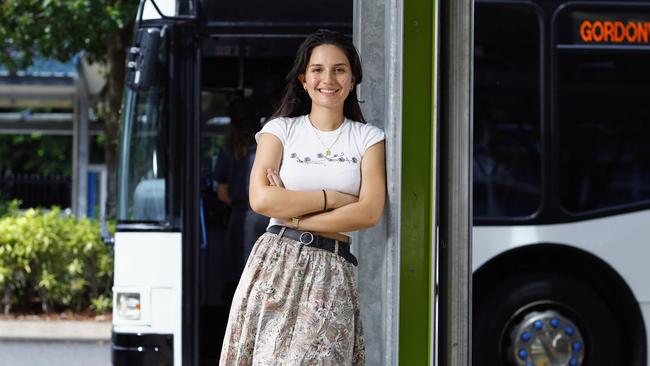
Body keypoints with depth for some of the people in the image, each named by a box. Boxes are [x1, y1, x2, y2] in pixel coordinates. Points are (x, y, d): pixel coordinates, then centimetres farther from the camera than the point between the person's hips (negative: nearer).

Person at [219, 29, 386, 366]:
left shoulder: (368, 138, 10)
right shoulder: (280, 130, 10)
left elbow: (369, 213, -4)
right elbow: (261, 199, -5)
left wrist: (293, 217, -7)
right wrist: (333, 198, -7)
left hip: (332, 272, 0)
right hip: (275, 262, 0)